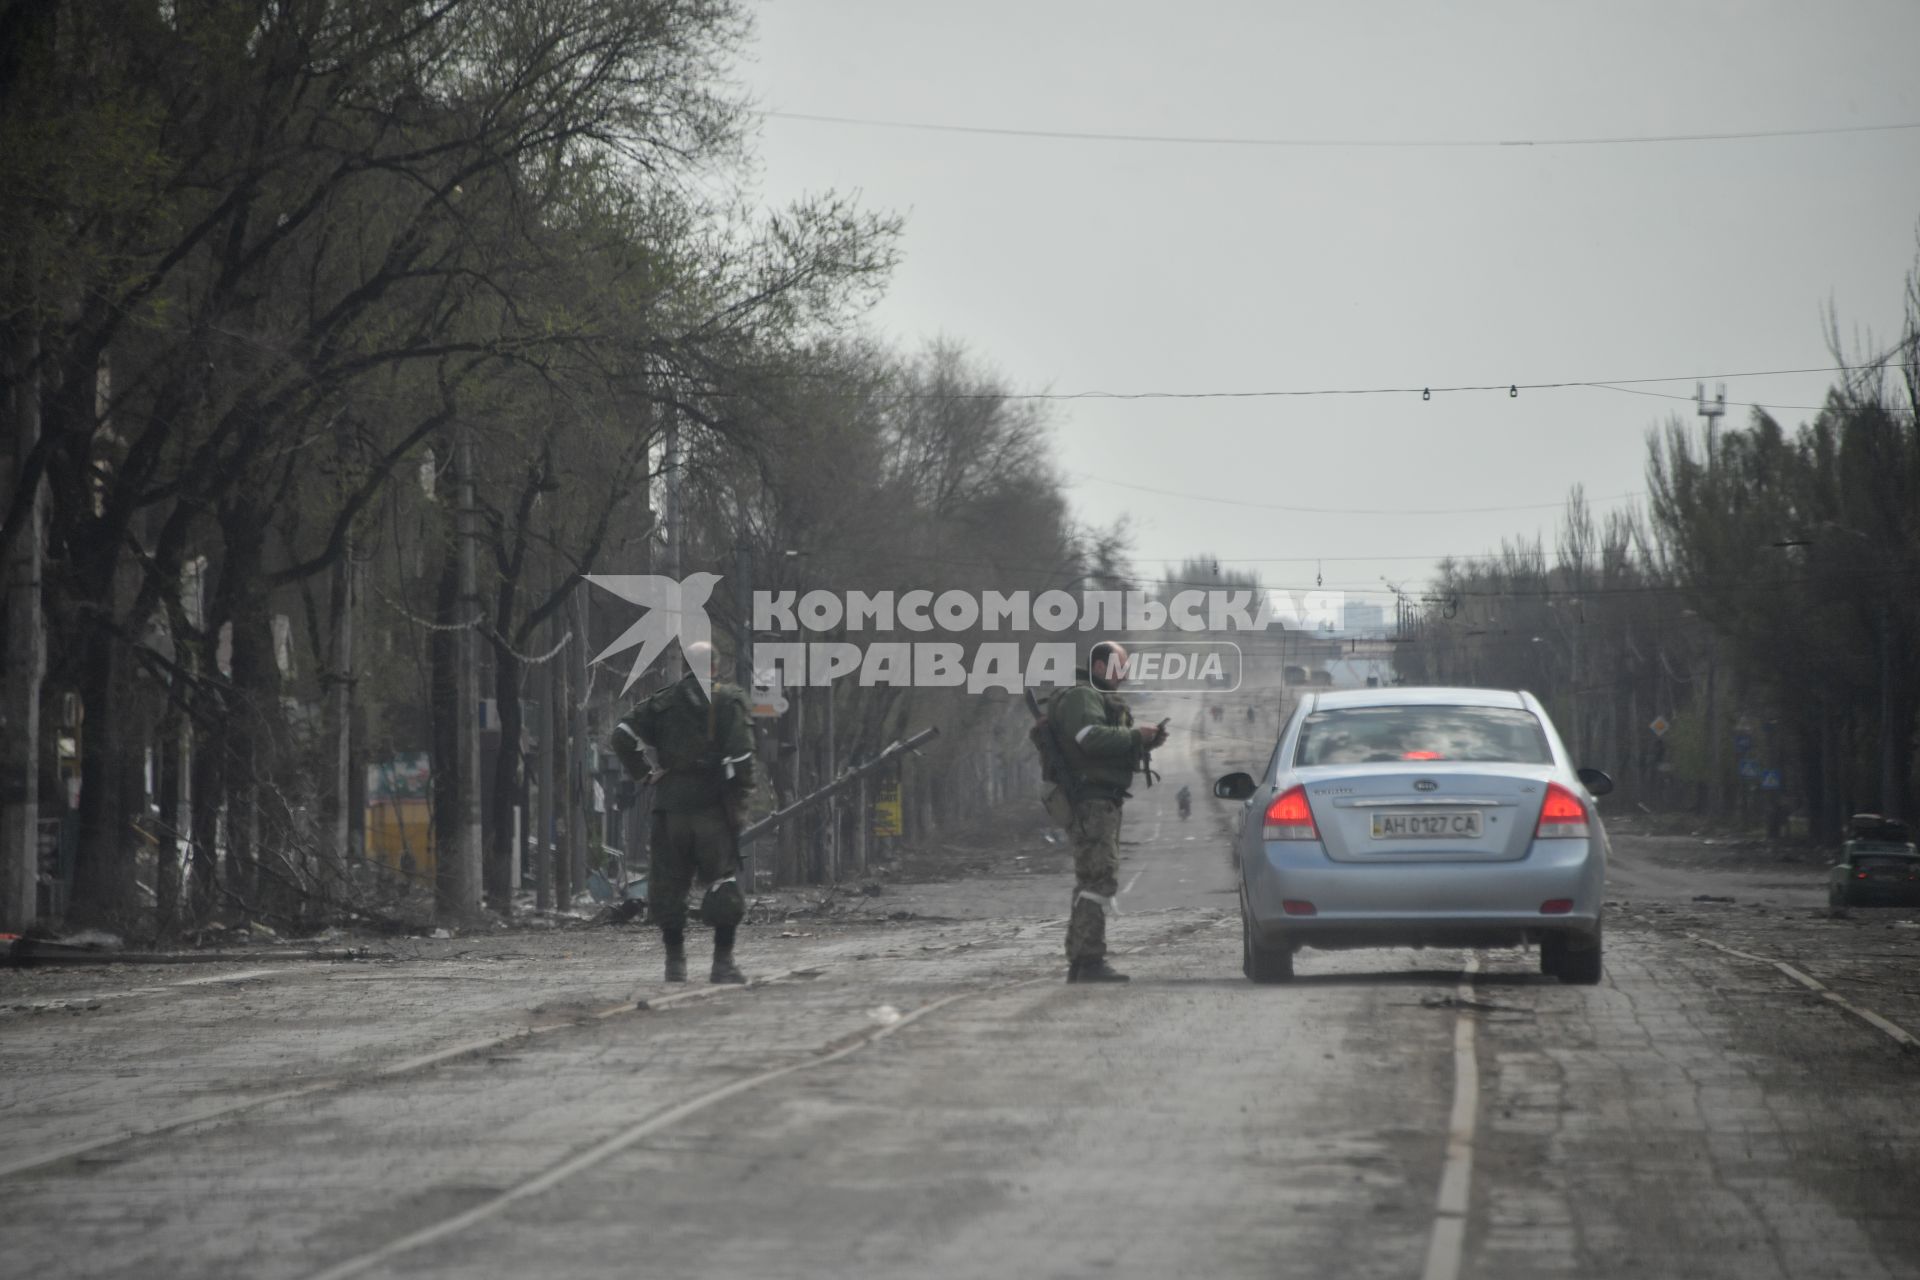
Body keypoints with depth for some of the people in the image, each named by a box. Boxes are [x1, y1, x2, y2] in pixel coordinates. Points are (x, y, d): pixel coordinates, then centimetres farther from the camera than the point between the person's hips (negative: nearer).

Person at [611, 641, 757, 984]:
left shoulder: (663, 702, 8)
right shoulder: (730, 701, -1)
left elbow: (623, 735, -3)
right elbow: (740, 753, -13)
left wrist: (645, 772, 3)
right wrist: (742, 792, -3)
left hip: (670, 805, 3)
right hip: (714, 806, -3)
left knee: (668, 884, 10)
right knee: (724, 882, 0)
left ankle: (675, 961, 12)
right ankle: (723, 961, -7)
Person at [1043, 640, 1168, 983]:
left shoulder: (1097, 698, 26)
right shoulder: (1080, 697, -9)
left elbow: (1112, 745, 28)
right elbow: (1092, 737, -26)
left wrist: (1145, 741, 11)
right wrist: (1136, 736, -17)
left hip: (1102, 803, 11)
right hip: (1091, 799, -11)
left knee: (1091, 880, 13)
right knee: (1100, 878, -17)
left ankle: (1079, 961, 16)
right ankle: (1090, 960, -22)